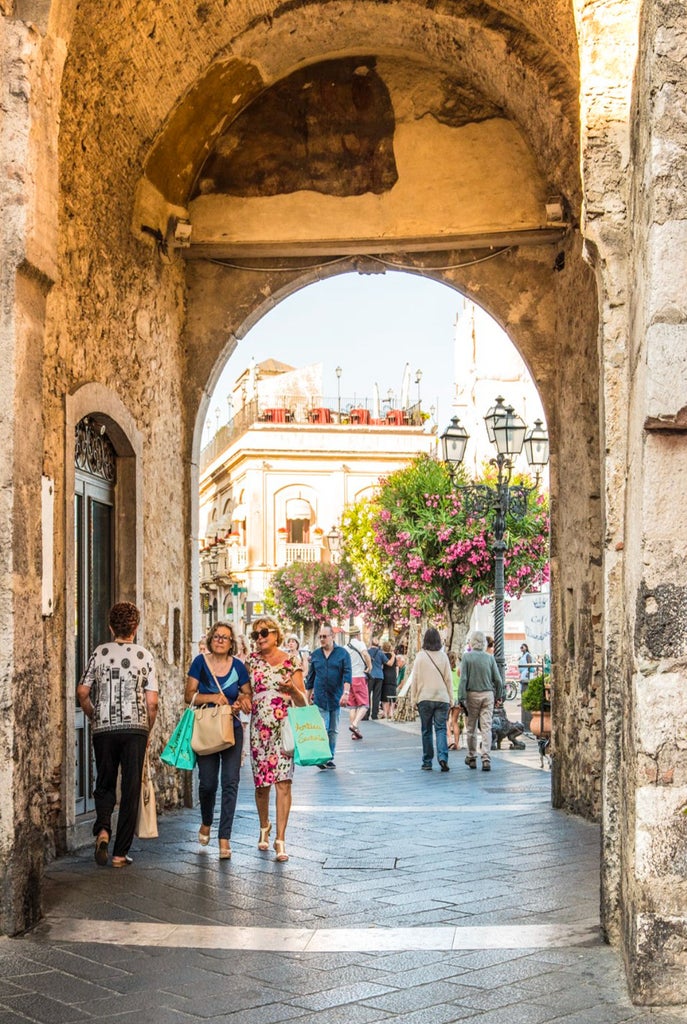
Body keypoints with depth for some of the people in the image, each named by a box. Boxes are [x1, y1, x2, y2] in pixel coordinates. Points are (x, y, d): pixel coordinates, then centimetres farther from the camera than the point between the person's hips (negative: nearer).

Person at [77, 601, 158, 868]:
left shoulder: (100, 653, 4)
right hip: (135, 727, -1)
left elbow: (82, 691, 1)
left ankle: (102, 829, -11)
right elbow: (152, 701, -2)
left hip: (104, 728, 1)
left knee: (104, 785, 15)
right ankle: (120, 853, 4)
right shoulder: (144, 655, 1)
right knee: (131, 789, 4)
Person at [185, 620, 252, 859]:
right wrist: (212, 698, -18)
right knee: (208, 783, 3)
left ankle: (224, 838, -3)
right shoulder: (200, 662, -1)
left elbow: (247, 694, 12)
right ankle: (206, 823, 33)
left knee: (230, 783, -7)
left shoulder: (238, 666, 1)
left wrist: (242, 701, -10)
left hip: (232, 730, 1)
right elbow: (189, 695, -3)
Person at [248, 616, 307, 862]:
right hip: (259, 728, 2)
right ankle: (264, 826, 32)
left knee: (283, 782, -9)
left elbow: (302, 702, 0)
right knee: (261, 783, 6)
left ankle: (280, 839, -6)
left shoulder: (291, 662, 1)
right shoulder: (252, 660, 6)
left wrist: (293, 690, -20)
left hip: (285, 728, -2)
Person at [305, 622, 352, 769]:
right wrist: (308, 697, 13)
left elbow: (347, 674, -7)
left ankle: (330, 758, 16)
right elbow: (310, 678, 13)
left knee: (333, 731, 7)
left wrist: (346, 693, -19)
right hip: (319, 699, 0)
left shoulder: (342, 653, 0)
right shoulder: (315, 655, 7)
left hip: (336, 698, 0)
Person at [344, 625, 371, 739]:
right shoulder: (360, 644, -5)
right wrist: (369, 666, -13)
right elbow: (365, 654, -25)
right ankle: (355, 724, -23)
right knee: (364, 704, -2)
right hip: (359, 677, -6)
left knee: (352, 706, 9)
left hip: (348, 678, 6)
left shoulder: (345, 647, 12)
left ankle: (355, 732, 7)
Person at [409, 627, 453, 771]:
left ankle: (427, 762, 11)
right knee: (441, 728, 3)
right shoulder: (443, 656, 0)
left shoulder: (421, 656, -5)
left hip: (425, 698, -1)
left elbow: (415, 679, -1)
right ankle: (442, 757, -16)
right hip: (442, 698, 1)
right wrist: (450, 698, 11)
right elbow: (448, 678, 4)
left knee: (426, 731, 8)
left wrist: (414, 698, 7)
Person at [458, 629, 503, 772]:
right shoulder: (489, 658, 0)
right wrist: (499, 695, 15)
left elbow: (463, 679, -10)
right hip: (488, 694, 1)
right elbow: (498, 679, 1)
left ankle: (472, 758, 22)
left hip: (472, 695, -1)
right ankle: (486, 759, -9)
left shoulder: (467, 657, -5)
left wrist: (461, 698, -8)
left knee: (471, 728, 12)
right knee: (486, 728, 0)